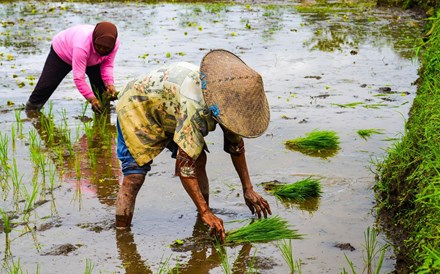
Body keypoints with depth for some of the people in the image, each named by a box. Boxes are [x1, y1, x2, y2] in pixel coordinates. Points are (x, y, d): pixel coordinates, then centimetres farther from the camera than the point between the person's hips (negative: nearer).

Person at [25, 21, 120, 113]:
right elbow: (78, 77, -46)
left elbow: (107, 65, -19)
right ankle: (31, 109, 17)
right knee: (46, 85, -1)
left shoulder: (114, 44, -33)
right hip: (61, 52, -4)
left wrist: (110, 84, -36)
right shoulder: (81, 46, -49)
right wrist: (92, 99, -50)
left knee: (102, 84, -11)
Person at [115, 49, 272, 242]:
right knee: (134, 175, -20)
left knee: (199, 159, -1)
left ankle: (203, 226, 9)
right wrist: (205, 212, -37)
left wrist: (248, 190, 0)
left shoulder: (227, 97, -14)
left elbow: (235, 144, 0)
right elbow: (184, 165, -40)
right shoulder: (195, 109, -41)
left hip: (166, 113, 8)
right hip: (135, 109, -8)